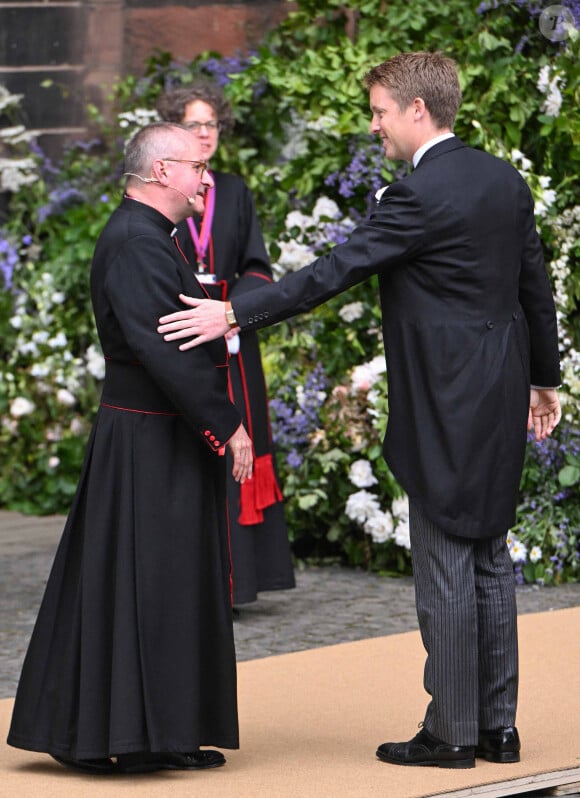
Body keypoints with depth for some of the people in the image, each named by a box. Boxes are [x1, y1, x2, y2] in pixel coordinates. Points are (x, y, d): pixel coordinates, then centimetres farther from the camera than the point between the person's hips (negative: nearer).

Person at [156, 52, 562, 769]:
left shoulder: (421, 195, -17)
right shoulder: (505, 180, 9)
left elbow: (334, 271, -20)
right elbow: (535, 285, 17)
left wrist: (235, 314, -18)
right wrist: (544, 378, 27)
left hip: (445, 407, -9)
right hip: (501, 401, 9)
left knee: (444, 565, -2)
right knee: (489, 560, 13)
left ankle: (450, 732, 3)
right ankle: (497, 725, 17)